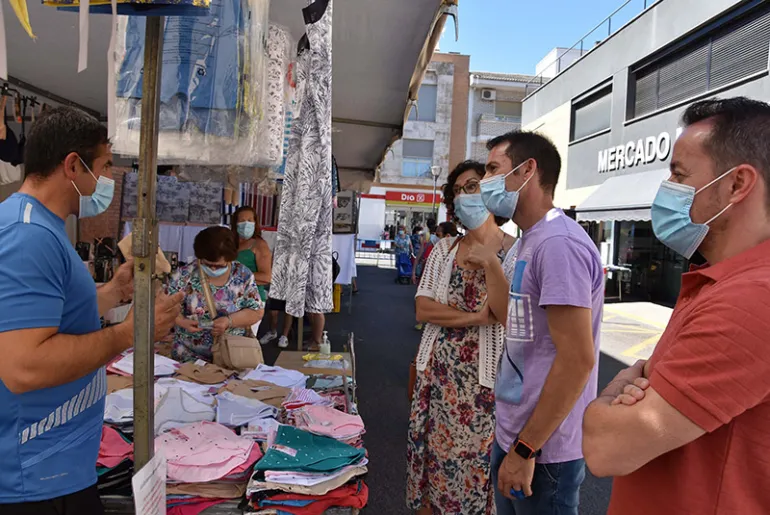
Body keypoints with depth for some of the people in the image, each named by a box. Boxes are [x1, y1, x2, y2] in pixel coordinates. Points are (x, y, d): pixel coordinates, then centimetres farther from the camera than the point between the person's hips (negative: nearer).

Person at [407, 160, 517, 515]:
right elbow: (423, 310, -2)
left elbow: (509, 315, -15)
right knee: (432, 451, 13)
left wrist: (490, 263, -20)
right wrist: (476, 317, -12)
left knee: (474, 460, 3)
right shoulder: (444, 249, 7)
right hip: (437, 370, 4)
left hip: (483, 378, -4)